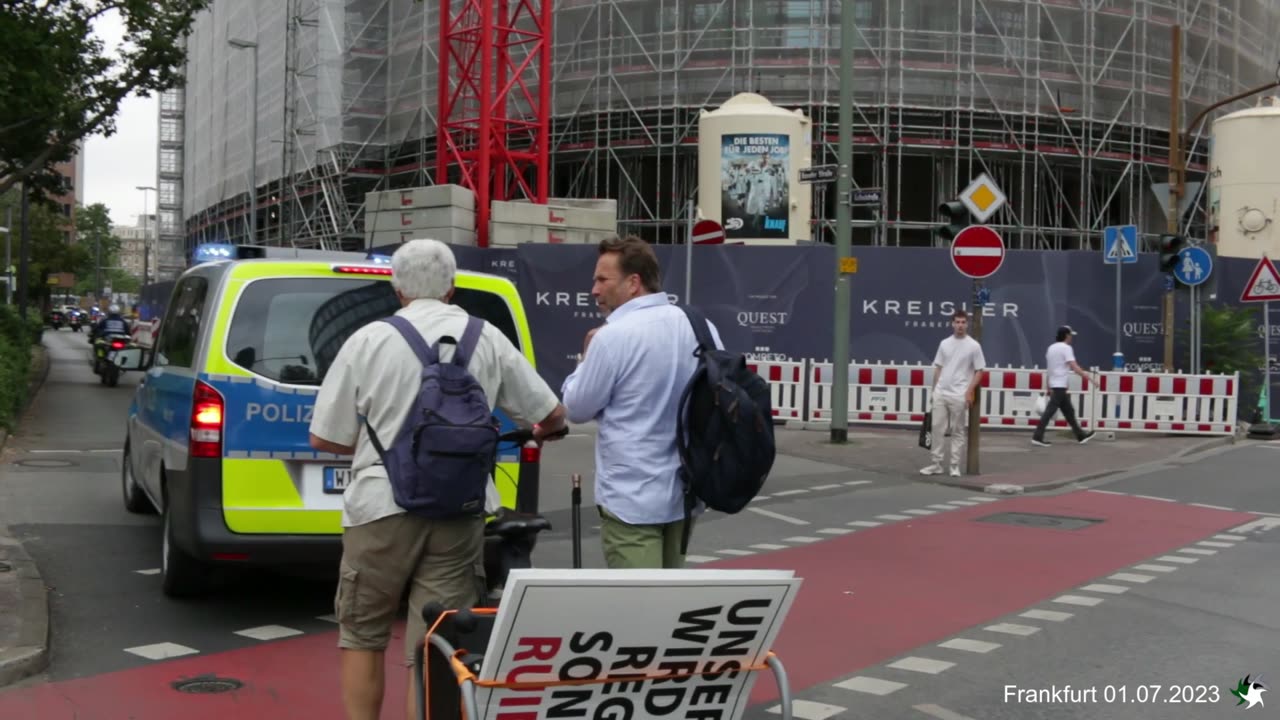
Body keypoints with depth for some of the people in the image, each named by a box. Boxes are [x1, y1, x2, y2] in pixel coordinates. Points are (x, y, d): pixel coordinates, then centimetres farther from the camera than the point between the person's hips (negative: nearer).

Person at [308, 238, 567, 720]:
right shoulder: (487, 339, 4)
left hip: (382, 504, -1)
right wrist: (538, 433, 34)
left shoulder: (368, 340, -1)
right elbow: (552, 414, 10)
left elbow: (323, 438, 2)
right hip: (458, 511, 2)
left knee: (362, 637, 16)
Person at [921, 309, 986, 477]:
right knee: (938, 428, 6)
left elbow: (979, 371, -5)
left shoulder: (973, 346, -5)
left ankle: (955, 466, 7)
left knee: (958, 431, 2)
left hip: (959, 395, -5)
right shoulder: (944, 343, 9)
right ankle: (937, 464, 12)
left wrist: (970, 391, -13)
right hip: (940, 393, 5)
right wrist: (934, 389, 12)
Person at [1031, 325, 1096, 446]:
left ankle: (1080, 436, 21)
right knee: (1050, 410, -10)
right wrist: (1086, 376, -20)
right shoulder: (1066, 348, -10)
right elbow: (1073, 366, -21)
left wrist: (1048, 387, 22)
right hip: (1060, 385, -9)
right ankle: (1037, 437, -12)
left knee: (1068, 411, 14)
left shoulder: (1051, 348, 16)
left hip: (1053, 385, 9)